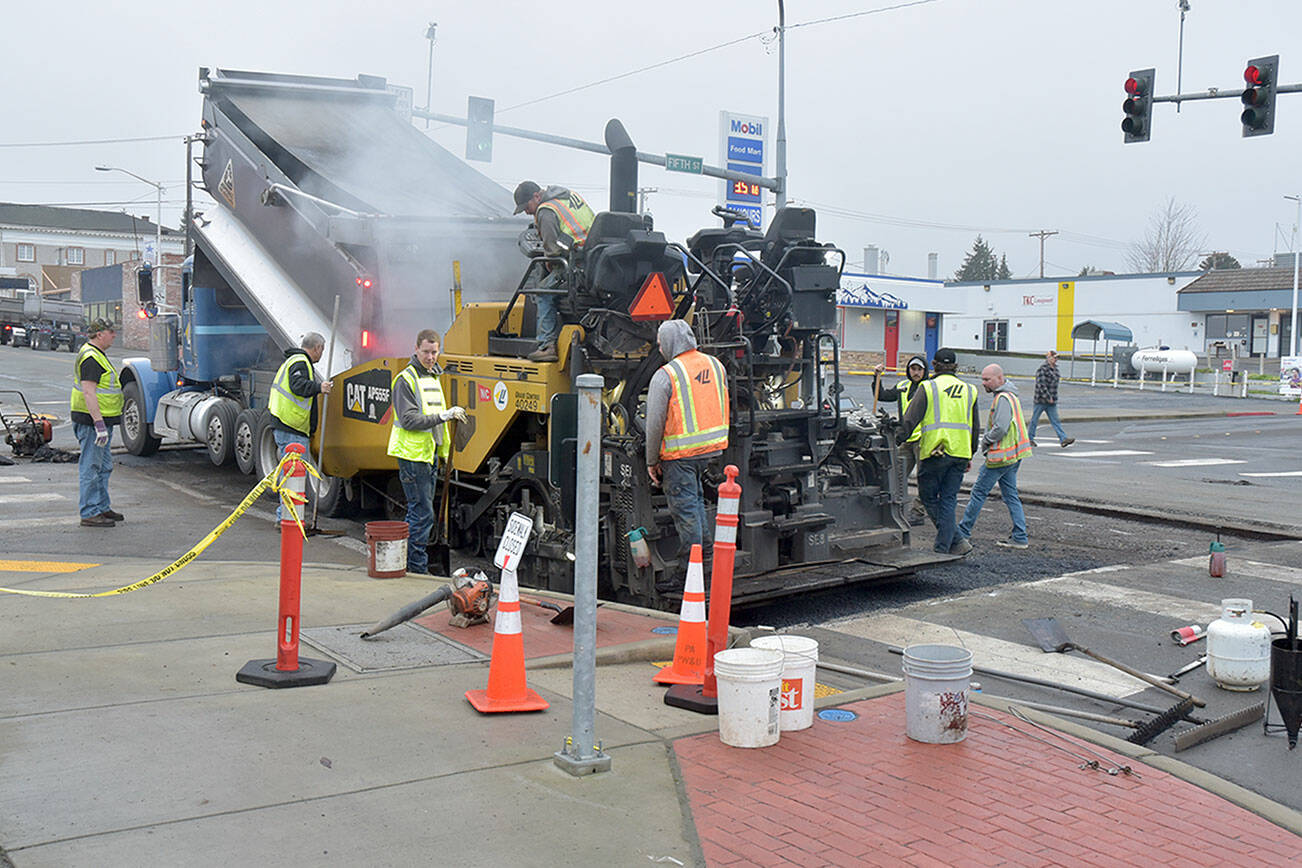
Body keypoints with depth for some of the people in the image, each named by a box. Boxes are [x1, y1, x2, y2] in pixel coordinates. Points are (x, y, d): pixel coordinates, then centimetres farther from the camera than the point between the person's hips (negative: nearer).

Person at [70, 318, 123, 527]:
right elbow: (88, 393, -25)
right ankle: (89, 514, -2)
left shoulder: (97, 355, 17)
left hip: (102, 420, 11)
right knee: (91, 468, -6)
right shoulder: (91, 358, -18)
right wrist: (99, 425, -28)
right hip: (92, 422, -11)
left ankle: (102, 507, 27)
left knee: (104, 466, 17)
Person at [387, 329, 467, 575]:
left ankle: (410, 563, 21)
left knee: (419, 512, 13)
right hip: (412, 454, -9)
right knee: (422, 514, -8)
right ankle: (417, 567, -1)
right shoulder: (406, 379, -11)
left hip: (429, 453, 9)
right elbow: (409, 419, -20)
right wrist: (443, 416, -26)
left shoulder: (433, 377, 17)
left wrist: (444, 450, 25)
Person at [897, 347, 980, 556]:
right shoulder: (968, 390, 13)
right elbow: (975, 427, 18)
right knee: (949, 499, 9)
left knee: (929, 497, 6)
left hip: (935, 451, -5)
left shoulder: (928, 388, -3)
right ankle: (943, 547, 5)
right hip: (960, 452, 5)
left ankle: (957, 540, -1)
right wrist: (970, 456, 25)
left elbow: (910, 419, -8)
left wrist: (897, 442, -2)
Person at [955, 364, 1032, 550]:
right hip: (1013, 456, 10)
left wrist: (985, 442, -10)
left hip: (1001, 456, -10)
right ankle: (1020, 537, 10)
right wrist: (987, 440, 12)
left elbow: (1001, 428, -24)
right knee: (1010, 495, 11)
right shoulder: (1011, 396, 16)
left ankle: (962, 532, 5)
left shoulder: (1003, 398, -17)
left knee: (979, 492, -2)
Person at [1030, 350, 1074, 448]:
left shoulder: (1055, 368, 11)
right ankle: (1030, 438, 18)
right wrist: (1048, 397, -21)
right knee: (1035, 419, 5)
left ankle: (1063, 439, -6)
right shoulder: (1042, 369, -16)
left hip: (1051, 401, 8)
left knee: (1055, 420, 2)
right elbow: (1041, 384, -21)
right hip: (1041, 400, -8)